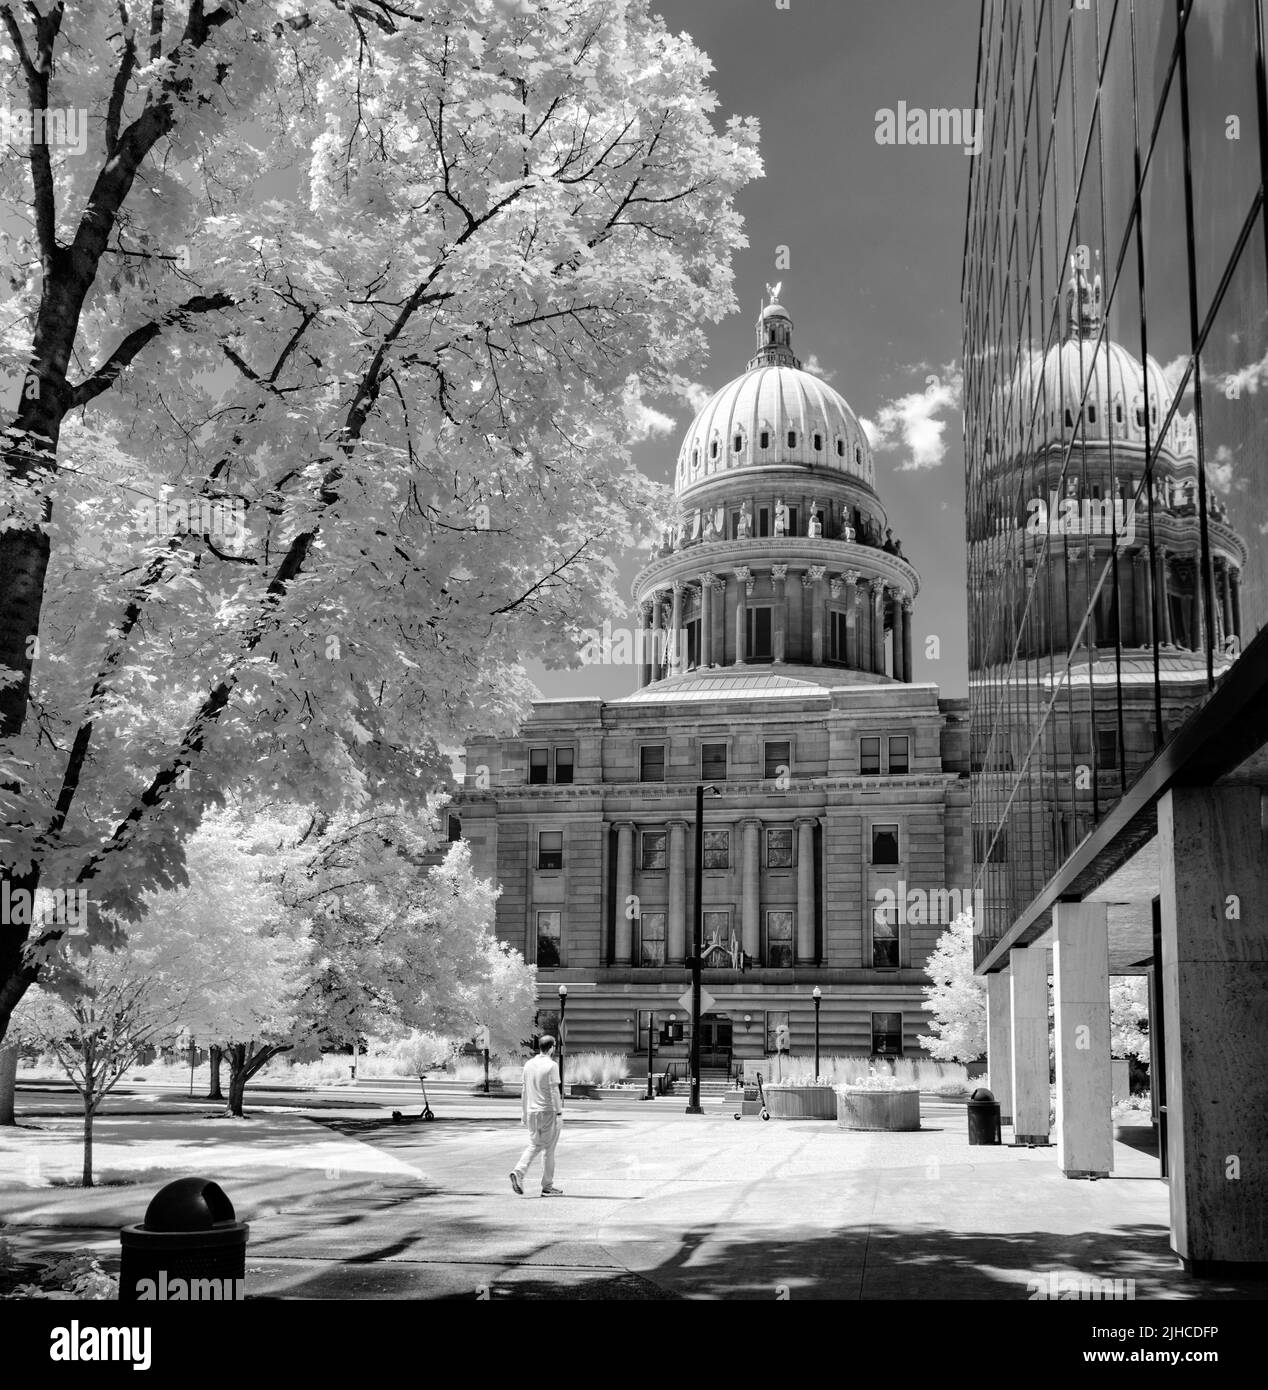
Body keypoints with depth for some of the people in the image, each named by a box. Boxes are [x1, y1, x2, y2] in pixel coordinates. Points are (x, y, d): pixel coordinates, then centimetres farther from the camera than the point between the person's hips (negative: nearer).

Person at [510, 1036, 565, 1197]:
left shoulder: (528, 1065, 7)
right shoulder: (551, 1066, -12)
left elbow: (524, 1091, 12)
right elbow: (554, 1091, -15)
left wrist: (523, 1112, 18)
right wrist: (559, 1112, -10)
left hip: (532, 1112, 6)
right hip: (548, 1111, -6)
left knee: (533, 1146, 15)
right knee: (548, 1149, 4)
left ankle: (518, 1173, -6)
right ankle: (547, 1186, 9)